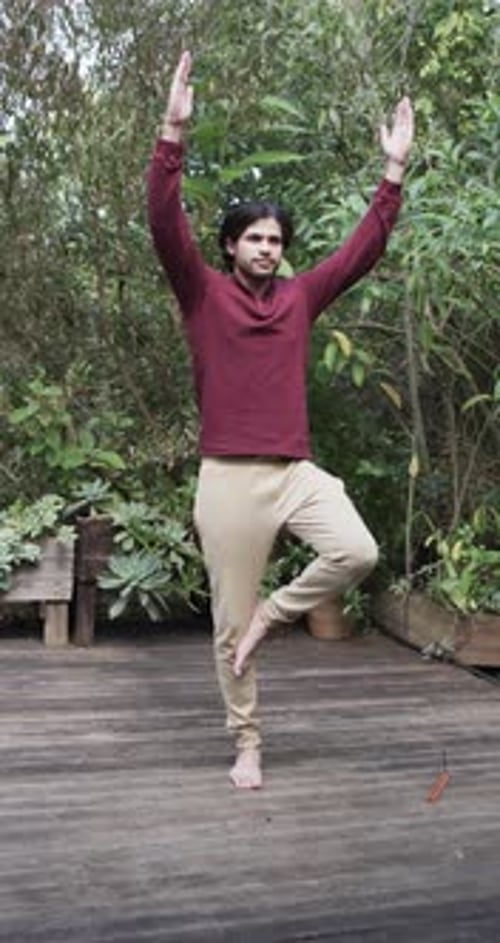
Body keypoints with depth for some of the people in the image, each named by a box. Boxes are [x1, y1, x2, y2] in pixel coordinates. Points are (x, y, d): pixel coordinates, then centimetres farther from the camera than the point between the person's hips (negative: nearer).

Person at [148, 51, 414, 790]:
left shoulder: (300, 296, 12)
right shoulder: (204, 294, 2)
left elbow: (364, 248, 12)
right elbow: (165, 225, -11)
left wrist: (395, 171, 6)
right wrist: (174, 131, -20)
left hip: (296, 471, 3)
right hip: (229, 478, -3)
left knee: (358, 552, -23)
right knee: (229, 623, 3)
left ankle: (270, 615, 4)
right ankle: (247, 744, 21)